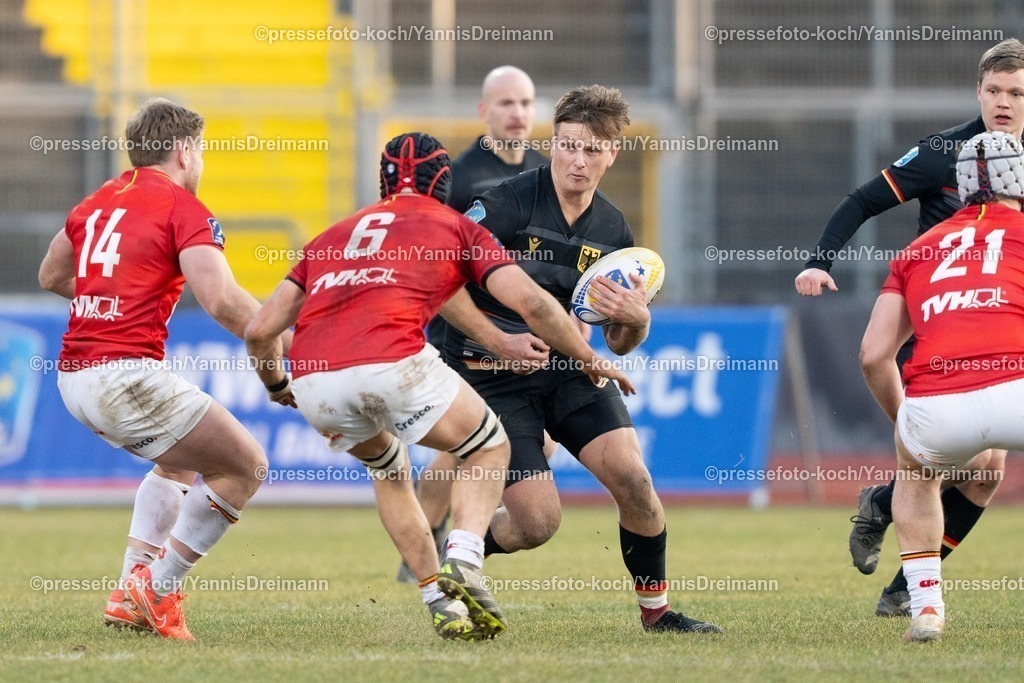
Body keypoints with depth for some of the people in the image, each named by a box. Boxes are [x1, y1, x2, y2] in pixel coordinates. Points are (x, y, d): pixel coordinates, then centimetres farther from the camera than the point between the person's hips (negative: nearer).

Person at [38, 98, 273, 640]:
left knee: (180, 462, 31)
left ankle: (132, 587, 19)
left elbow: (51, 276, 31)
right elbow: (223, 302, -18)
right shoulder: (183, 208, -6)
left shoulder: (99, 201, 15)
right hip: (126, 372, -8)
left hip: (73, 374, 8)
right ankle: (155, 593, 1)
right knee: (244, 466, 3)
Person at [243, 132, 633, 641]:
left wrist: (276, 386, 44)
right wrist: (590, 360, 23)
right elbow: (530, 302, 10)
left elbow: (260, 329, 25)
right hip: (392, 364, -4)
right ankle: (463, 563, -4)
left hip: (313, 381, 4)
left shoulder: (333, 236, 30)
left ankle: (440, 601, 24)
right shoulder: (456, 226, 21)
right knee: (489, 448, 21)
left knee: (387, 467, 34)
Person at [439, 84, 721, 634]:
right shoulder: (508, 203, -14)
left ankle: (656, 609, 2)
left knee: (630, 475, -16)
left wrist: (635, 319, -13)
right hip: (494, 376, -5)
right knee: (537, 523, -12)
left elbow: (619, 342, 11)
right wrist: (502, 342, -23)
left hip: (568, 367, 5)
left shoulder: (612, 230, 3)